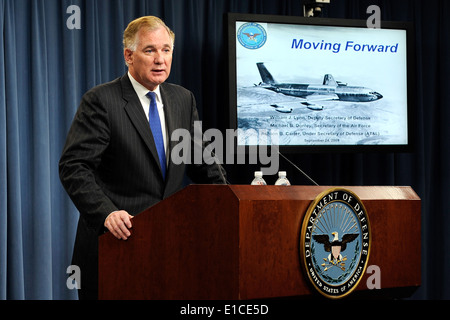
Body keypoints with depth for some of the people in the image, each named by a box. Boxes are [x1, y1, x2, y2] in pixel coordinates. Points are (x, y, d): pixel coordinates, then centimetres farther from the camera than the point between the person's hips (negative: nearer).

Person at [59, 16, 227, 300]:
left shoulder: (183, 99, 12)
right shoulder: (100, 101, -7)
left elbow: (203, 163, 18)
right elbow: (73, 167, -14)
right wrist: (106, 213, -28)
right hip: (116, 239, -5)